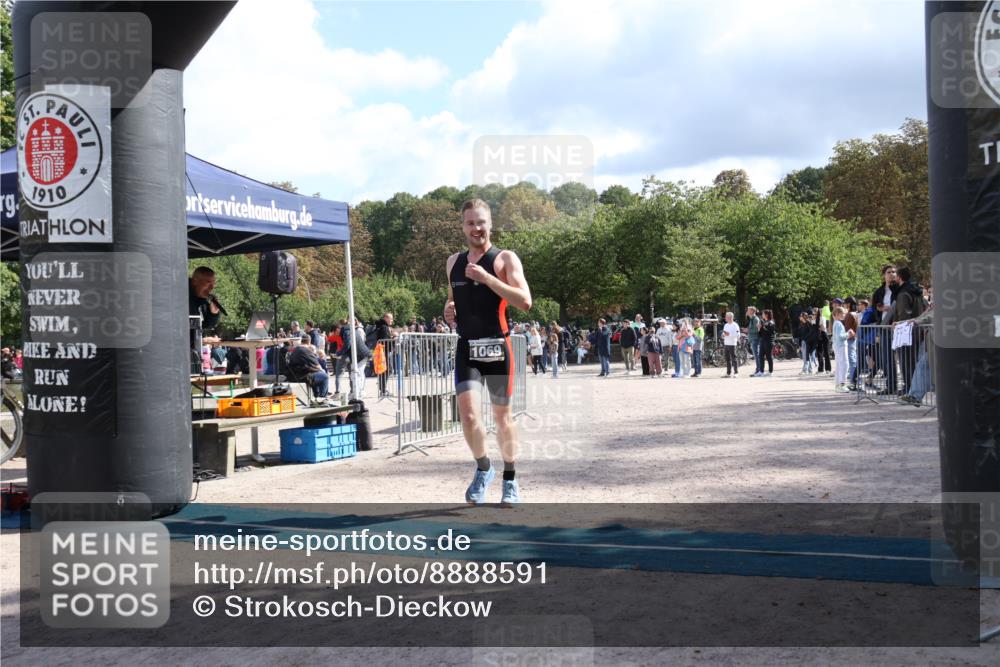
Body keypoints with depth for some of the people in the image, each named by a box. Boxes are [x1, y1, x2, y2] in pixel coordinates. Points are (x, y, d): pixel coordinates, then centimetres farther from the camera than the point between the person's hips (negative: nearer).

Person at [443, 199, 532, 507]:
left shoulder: (505, 259, -5)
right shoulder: (453, 262, 12)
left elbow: (525, 301, -17)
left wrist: (486, 277, -23)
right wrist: (449, 310, 4)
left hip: (497, 347, -3)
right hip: (466, 347, 3)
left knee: (502, 415, 7)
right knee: (468, 413, -13)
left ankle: (510, 481, 25)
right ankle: (483, 468, 13)